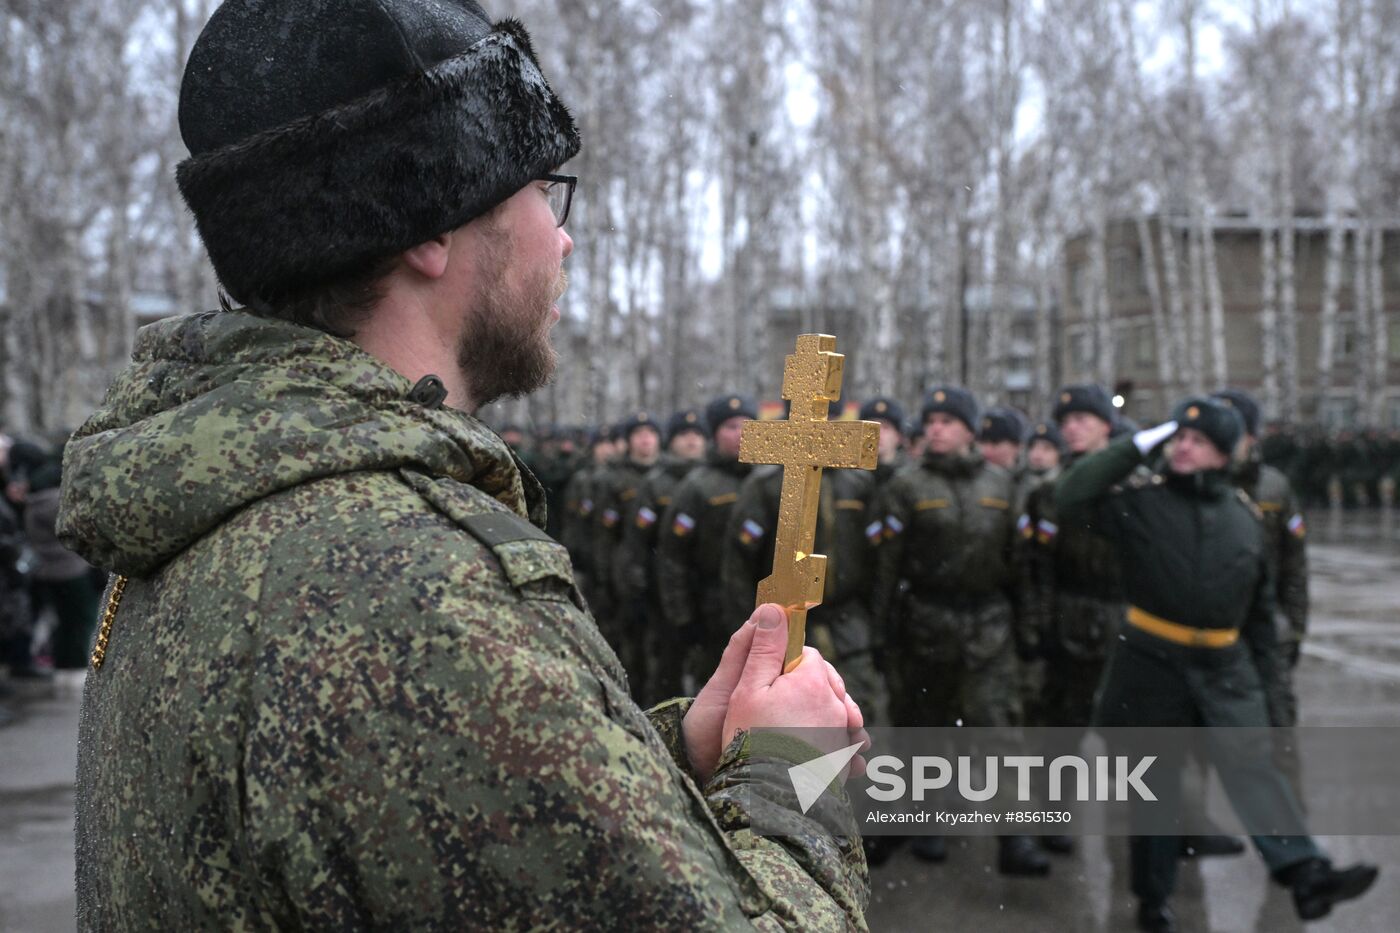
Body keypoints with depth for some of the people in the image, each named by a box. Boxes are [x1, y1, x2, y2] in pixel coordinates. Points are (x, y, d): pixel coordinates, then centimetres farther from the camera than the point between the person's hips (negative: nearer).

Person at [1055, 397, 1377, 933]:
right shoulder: (1140, 500, -3)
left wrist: (1259, 670, 15)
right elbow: (1071, 498, -19)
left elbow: (1260, 601, 15)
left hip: (1225, 666, 2)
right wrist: (1136, 447, -16)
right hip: (1151, 663, -2)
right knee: (1155, 782, 7)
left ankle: (1307, 876, -22)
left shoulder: (1243, 514, 7)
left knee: (1253, 764, -13)